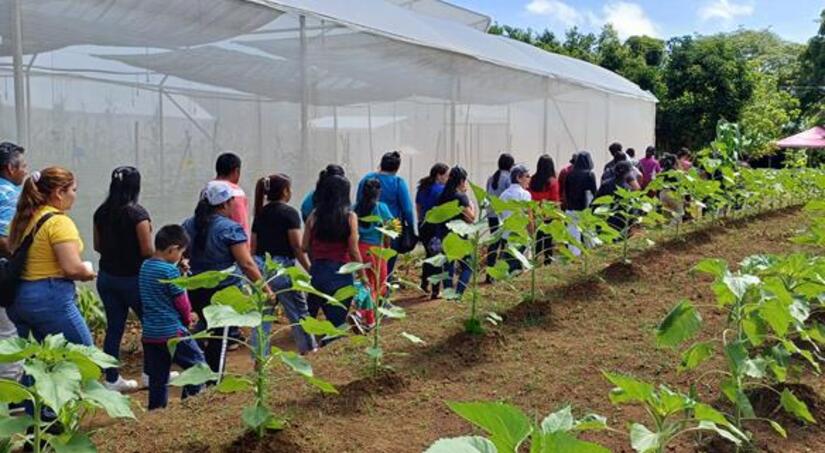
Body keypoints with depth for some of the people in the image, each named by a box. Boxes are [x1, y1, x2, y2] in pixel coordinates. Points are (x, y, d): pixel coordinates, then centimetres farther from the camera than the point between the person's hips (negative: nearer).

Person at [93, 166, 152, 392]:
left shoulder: (101, 212, 2)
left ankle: (112, 379, 15)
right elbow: (147, 251, -17)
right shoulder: (137, 213, -17)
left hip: (107, 277, 6)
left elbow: (97, 246, 11)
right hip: (132, 278, -6)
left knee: (114, 327, 10)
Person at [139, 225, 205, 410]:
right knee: (197, 363, 6)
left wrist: (186, 316, 14)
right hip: (172, 332, -7)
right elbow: (181, 301, -10)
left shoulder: (144, 267, 9)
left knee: (157, 377, 14)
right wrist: (188, 319, 11)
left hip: (149, 332, 8)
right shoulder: (170, 271, -16)